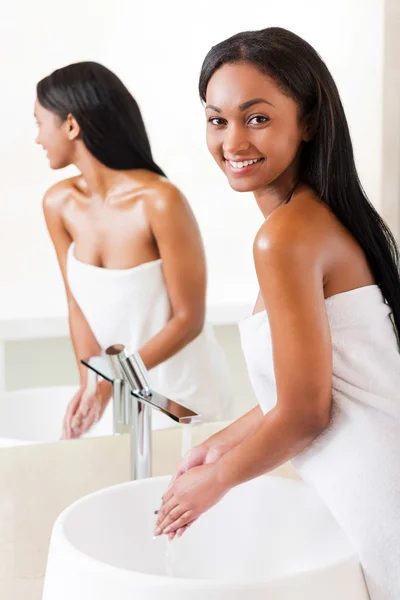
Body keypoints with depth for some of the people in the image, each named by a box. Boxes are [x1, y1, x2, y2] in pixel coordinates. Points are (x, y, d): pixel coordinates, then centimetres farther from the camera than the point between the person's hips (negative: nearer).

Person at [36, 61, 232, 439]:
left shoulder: (160, 202, -26)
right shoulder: (58, 205, -7)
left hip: (183, 388, -5)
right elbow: (78, 304, -1)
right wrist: (89, 383, -14)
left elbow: (188, 319, -19)